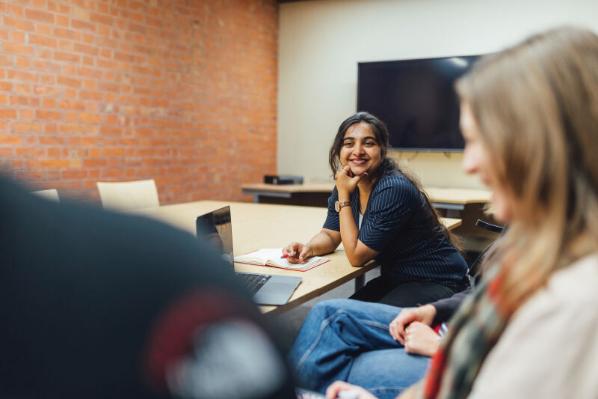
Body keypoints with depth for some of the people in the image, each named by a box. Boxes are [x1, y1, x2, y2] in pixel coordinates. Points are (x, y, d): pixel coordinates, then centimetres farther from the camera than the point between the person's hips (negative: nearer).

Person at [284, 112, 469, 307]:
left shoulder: (393, 190, -26)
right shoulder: (346, 184, -3)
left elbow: (356, 256, -21)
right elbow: (330, 235, 7)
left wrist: (344, 196, -21)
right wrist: (308, 248, -15)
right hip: (397, 280, 7)